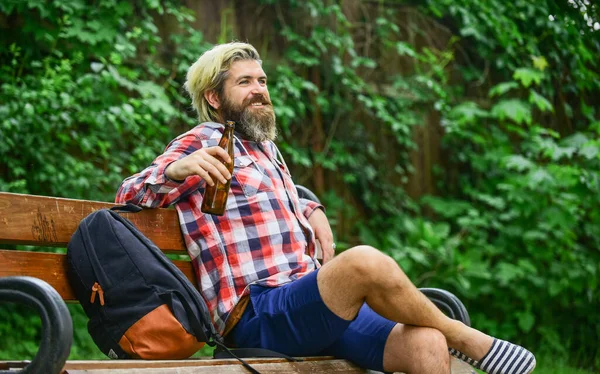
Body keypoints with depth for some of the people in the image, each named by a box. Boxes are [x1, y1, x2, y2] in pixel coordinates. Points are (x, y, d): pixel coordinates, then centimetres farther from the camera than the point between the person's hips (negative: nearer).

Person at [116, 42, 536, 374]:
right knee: (365, 261, -33)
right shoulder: (202, 143, 2)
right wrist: (177, 169, -29)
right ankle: (464, 338, -13)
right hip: (257, 313, -8)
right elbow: (129, 195, -8)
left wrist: (313, 212, 22)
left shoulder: (264, 148, 25)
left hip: (313, 306, 8)